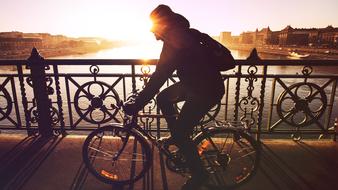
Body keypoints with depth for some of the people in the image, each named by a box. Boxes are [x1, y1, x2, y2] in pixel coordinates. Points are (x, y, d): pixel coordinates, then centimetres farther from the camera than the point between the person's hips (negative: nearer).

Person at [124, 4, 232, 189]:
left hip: (207, 89, -10)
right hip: (195, 82, 10)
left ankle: (199, 174, 15)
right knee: (163, 98, 13)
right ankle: (179, 139, 25)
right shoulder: (180, 34, 7)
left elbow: (159, 78, -29)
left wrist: (136, 106, -25)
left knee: (180, 133, -5)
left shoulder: (175, 43, -24)